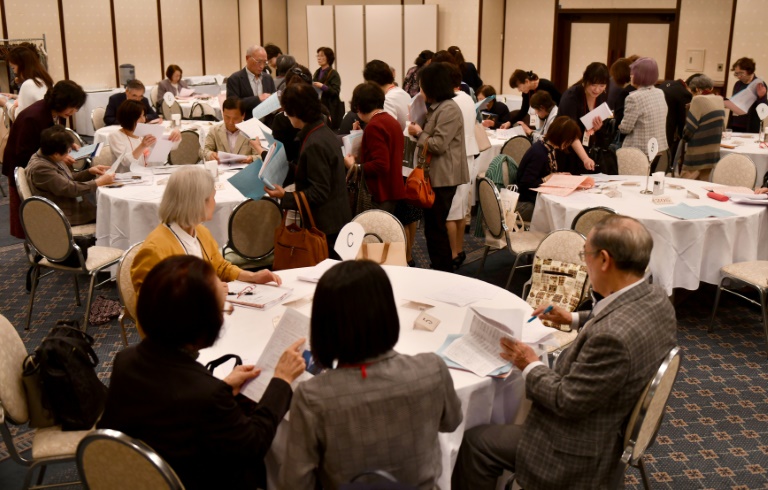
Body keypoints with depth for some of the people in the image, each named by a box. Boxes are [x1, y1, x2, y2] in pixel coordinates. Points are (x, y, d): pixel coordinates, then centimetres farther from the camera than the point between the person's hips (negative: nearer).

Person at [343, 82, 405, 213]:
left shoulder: (374, 126, -16)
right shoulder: (391, 120, 12)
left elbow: (380, 165, -23)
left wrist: (354, 166, -13)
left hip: (381, 195, -10)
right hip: (393, 191, 10)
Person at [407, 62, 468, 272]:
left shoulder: (449, 110, -17)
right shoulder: (436, 108, 16)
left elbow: (438, 145, -22)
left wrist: (418, 133, -8)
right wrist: (419, 131, 6)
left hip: (443, 178, -10)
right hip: (434, 175, 10)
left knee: (436, 227, -4)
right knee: (432, 226, 14)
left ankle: (444, 272, 5)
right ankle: (438, 269, 24)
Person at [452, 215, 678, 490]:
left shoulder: (613, 336, -38)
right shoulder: (656, 299, -9)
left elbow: (567, 401, -27)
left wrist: (530, 367, -12)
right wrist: (573, 319, 13)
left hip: (584, 455, -9)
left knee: (475, 442, 1)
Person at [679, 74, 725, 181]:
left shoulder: (699, 100, -15)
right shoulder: (719, 100, 8)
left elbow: (689, 128, -14)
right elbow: (721, 126, 17)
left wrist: (685, 137, 4)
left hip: (697, 155, -8)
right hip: (713, 153, 8)